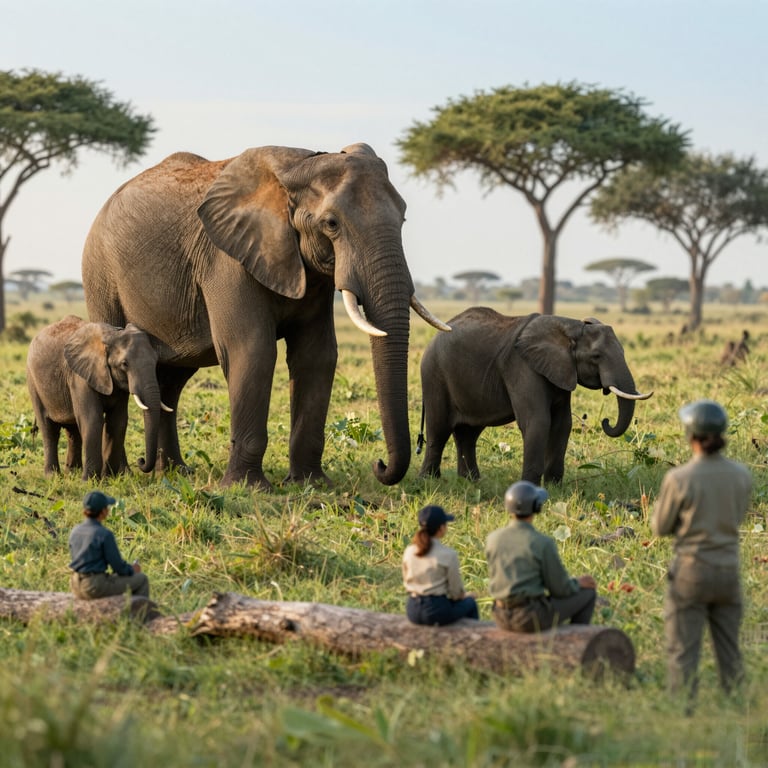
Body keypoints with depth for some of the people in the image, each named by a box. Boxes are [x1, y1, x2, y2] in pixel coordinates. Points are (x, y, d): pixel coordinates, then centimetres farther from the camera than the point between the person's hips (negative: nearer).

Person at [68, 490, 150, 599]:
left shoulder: (75, 531, 3)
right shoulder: (105, 534, -16)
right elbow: (119, 567, -12)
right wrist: (132, 569, 10)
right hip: (96, 586, -7)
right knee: (141, 579, 11)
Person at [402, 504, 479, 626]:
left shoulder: (409, 552, -3)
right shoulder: (449, 555, -17)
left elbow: (407, 582, 9)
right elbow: (455, 591, -8)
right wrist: (463, 595, 15)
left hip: (412, 611, 6)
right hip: (436, 611, -5)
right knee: (470, 603, 26)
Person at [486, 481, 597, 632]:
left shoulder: (493, 539, -1)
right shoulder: (543, 543, -17)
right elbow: (560, 589, -10)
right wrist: (578, 584, 14)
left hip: (502, 616, 6)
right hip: (532, 617, -6)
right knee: (588, 594, 15)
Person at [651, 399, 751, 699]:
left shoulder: (679, 478, -16)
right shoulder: (741, 475, -3)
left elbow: (660, 527, -4)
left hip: (691, 572, -4)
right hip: (728, 571, 4)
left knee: (683, 652, 2)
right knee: (729, 653, 15)